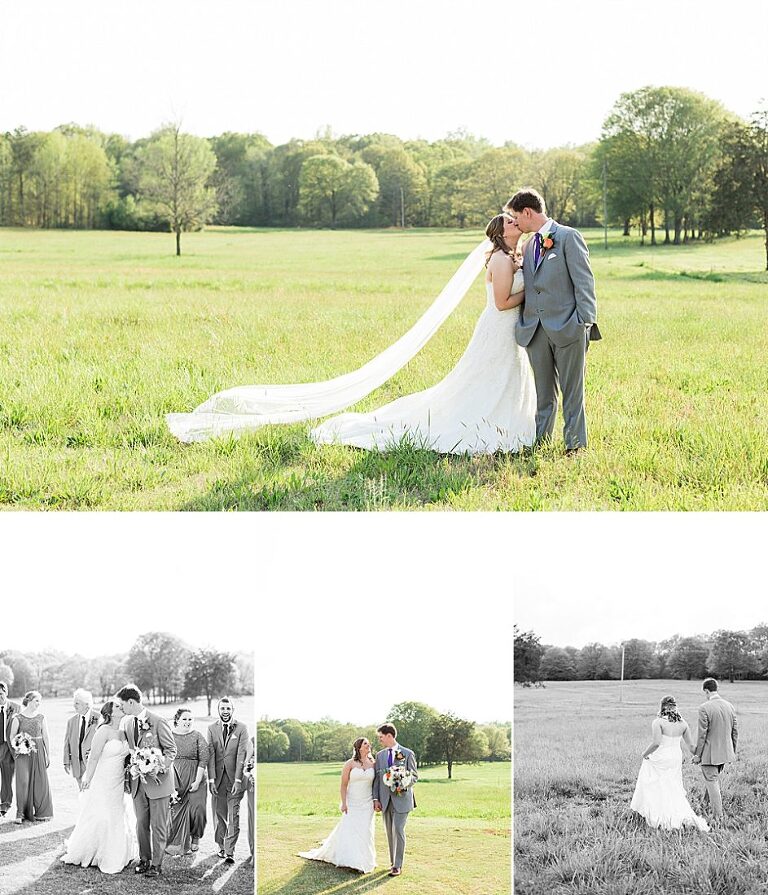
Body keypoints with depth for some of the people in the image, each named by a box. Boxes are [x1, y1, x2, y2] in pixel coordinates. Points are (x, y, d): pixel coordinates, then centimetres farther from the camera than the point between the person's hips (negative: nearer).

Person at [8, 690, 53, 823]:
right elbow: (12, 736, 4)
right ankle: (21, 813, 1)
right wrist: (16, 747, -13)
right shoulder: (18, 718, -2)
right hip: (23, 752, -2)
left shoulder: (41, 717, 5)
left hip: (38, 752, 2)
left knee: (40, 781, 2)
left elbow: (46, 737, 8)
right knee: (23, 781, -7)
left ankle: (41, 812, 12)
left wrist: (48, 755, 6)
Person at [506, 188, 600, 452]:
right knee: (543, 393, 13)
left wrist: (585, 323, -14)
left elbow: (584, 282, -9)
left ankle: (575, 445, 6)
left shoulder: (568, 237, -5)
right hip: (536, 329, 7)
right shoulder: (530, 244, 17)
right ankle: (540, 441, 20)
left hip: (566, 327, -7)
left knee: (572, 391, 0)